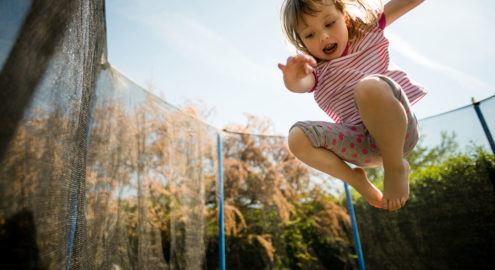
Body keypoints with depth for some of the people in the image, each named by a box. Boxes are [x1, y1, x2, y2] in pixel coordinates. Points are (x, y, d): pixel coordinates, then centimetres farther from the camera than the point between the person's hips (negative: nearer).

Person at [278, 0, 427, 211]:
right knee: (298, 137, -21)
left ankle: (395, 166, -13)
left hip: (398, 131, -2)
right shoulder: (315, 71, 7)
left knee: (370, 86, -33)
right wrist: (293, 79, -41)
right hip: (363, 144, 2)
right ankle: (357, 180, -1)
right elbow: (302, 84, -17)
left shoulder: (367, 29, 13)